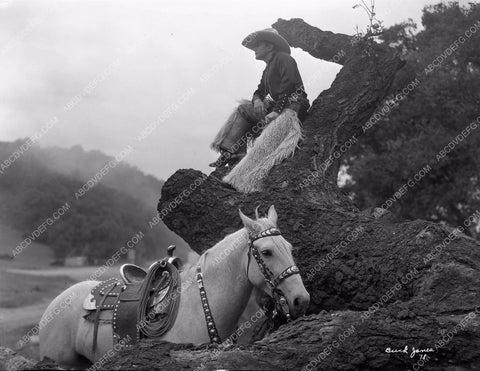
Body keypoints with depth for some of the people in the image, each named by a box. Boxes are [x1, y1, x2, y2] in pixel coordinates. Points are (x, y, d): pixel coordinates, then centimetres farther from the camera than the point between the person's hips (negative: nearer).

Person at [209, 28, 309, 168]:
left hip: (293, 107, -9)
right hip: (275, 108, 9)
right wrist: (257, 100, -6)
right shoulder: (268, 69, 28)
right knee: (243, 109, -2)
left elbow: (289, 84, -17)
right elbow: (260, 91, 21)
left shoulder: (283, 58, -2)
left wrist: (276, 111, -22)